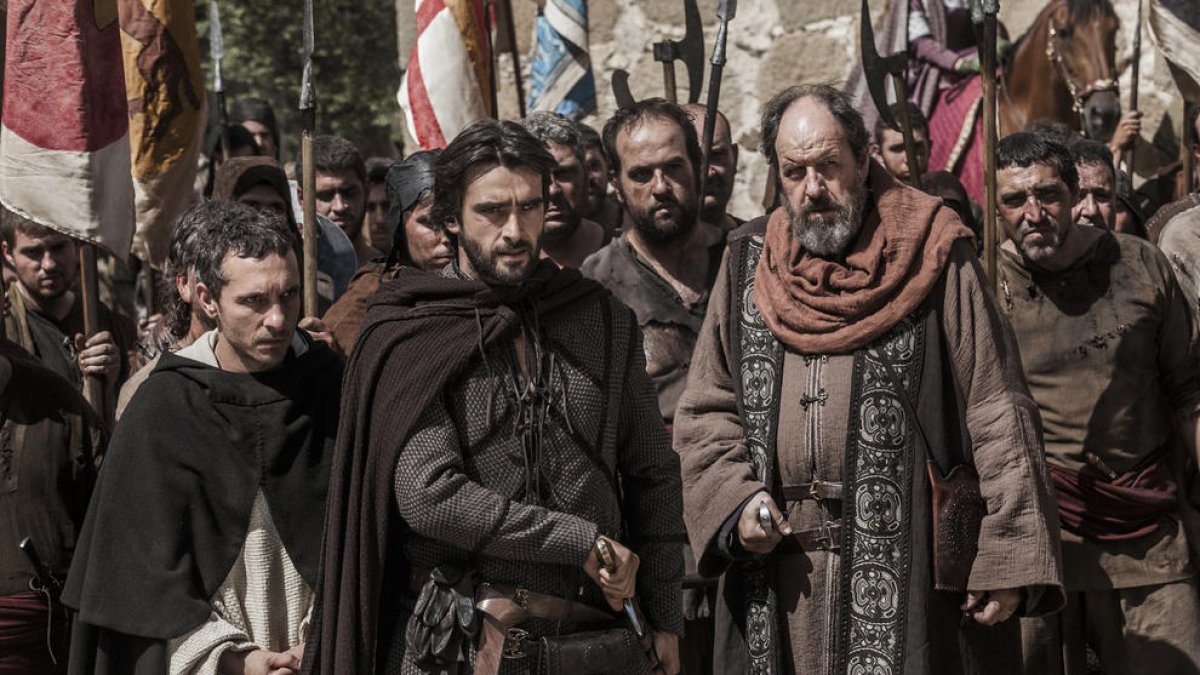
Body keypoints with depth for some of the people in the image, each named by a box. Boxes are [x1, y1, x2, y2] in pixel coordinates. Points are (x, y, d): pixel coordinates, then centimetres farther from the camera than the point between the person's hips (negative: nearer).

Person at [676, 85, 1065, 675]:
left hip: (911, 568, -3)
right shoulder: (746, 270, 11)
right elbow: (704, 412, 14)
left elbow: (998, 414, -4)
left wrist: (1009, 558, -11)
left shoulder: (933, 262, -1)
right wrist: (734, 503, -4)